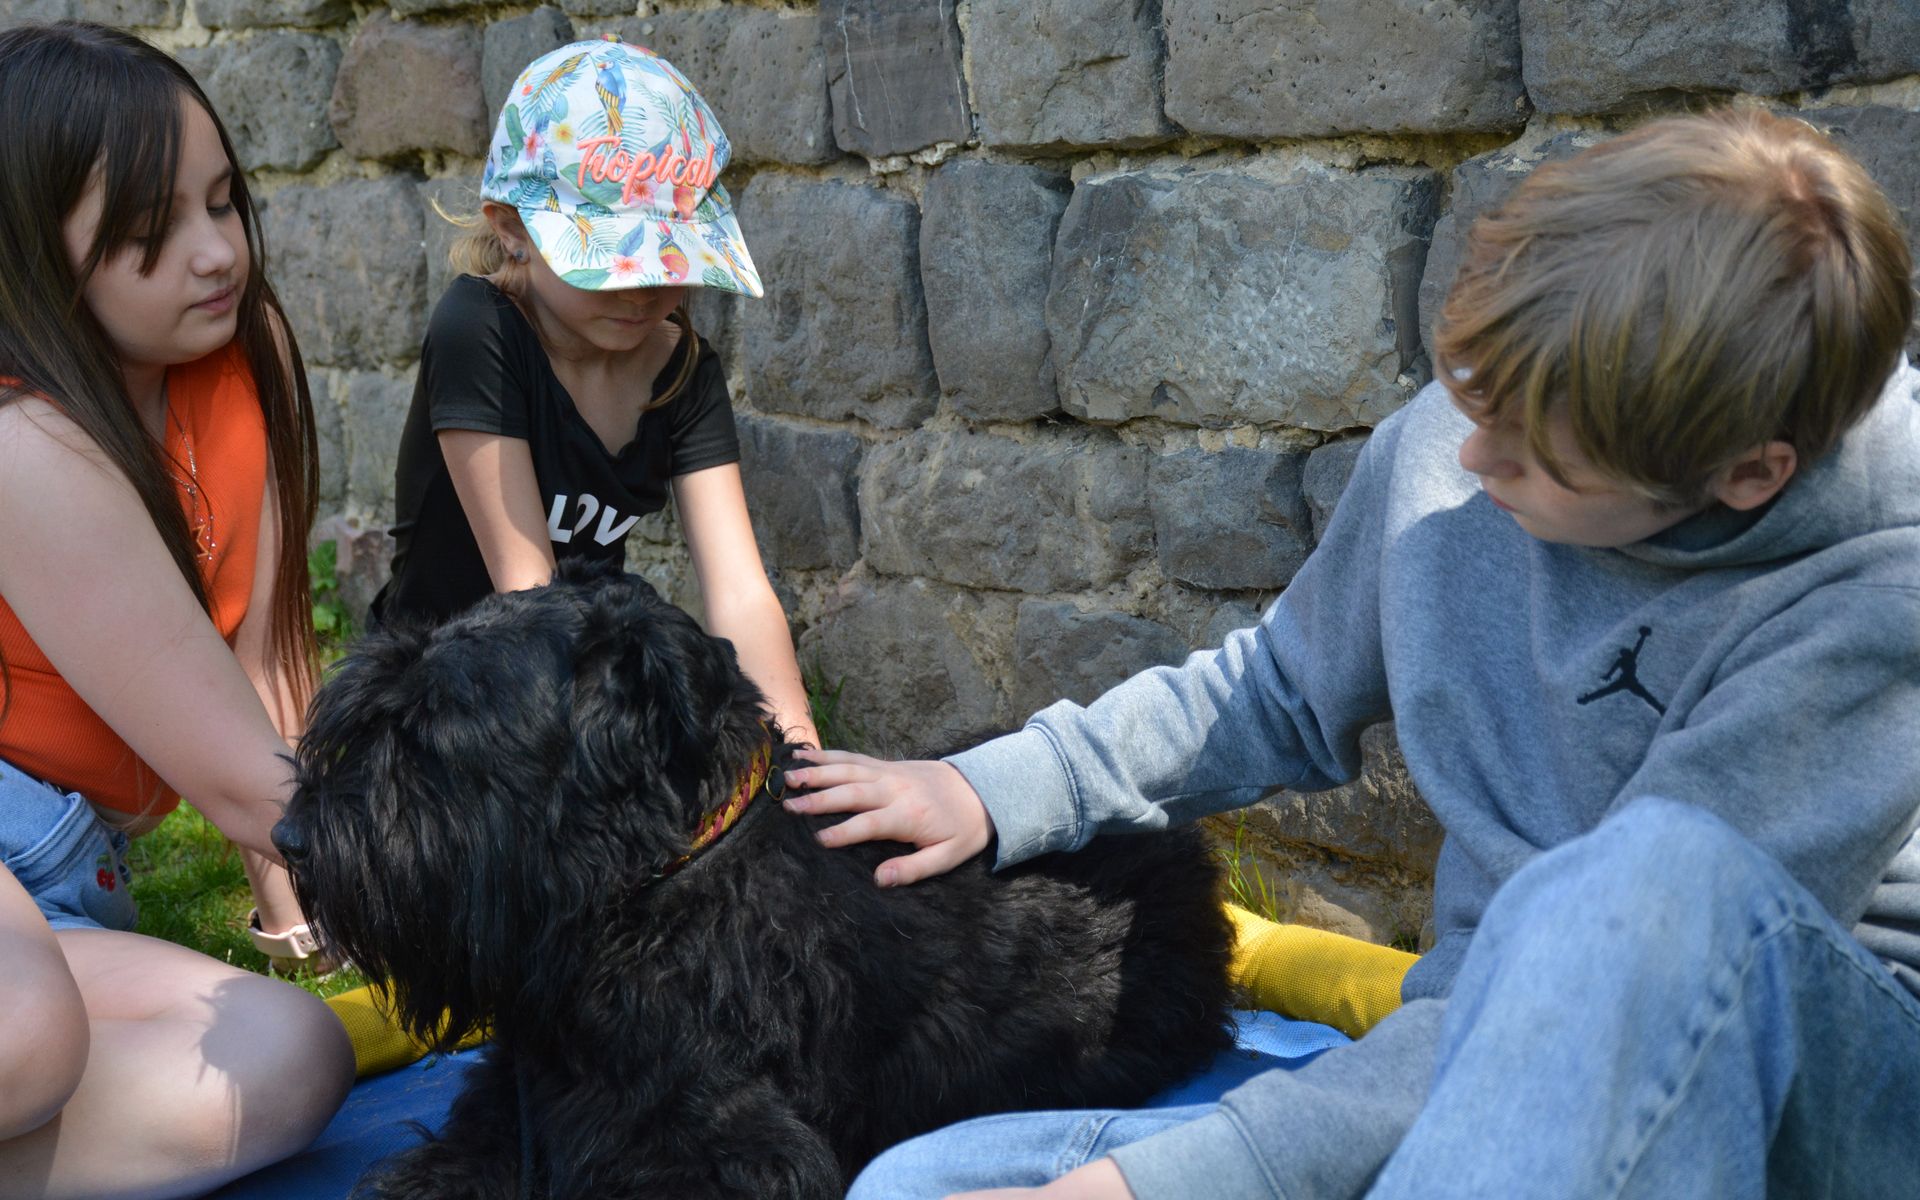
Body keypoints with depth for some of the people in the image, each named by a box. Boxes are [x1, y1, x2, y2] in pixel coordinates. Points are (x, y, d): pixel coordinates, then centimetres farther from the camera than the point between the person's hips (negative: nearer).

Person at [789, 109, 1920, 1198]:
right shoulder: (1442, 443, -3)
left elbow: (1592, 980, -25)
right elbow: (1286, 692, 18)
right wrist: (1000, 790, 10)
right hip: (1494, 1069, 4)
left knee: (1658, 879, -42)